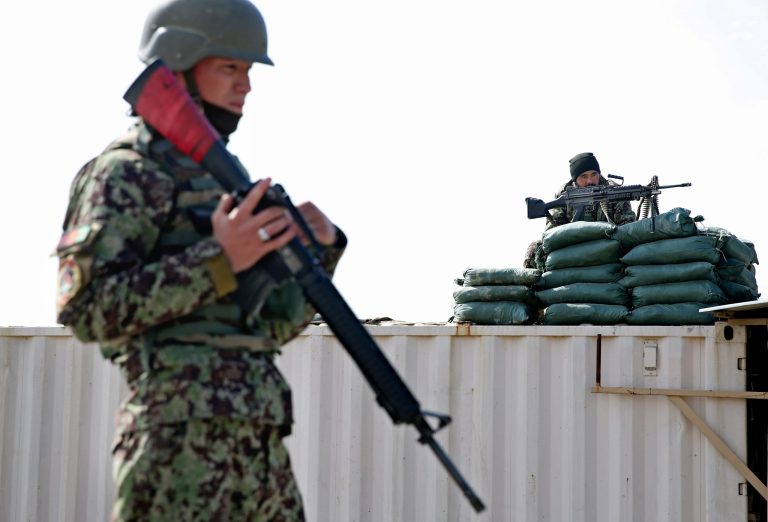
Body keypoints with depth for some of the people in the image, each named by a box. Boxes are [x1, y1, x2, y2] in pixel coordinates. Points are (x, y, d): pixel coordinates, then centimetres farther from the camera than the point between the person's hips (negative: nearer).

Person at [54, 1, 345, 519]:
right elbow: (86, 309, -16)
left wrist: (319, 251, 2)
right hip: (182, 440, -8)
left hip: (260, 438, 8)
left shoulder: (222, 175, 19)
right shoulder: (127, 173, -4)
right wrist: (218, 259, -21)